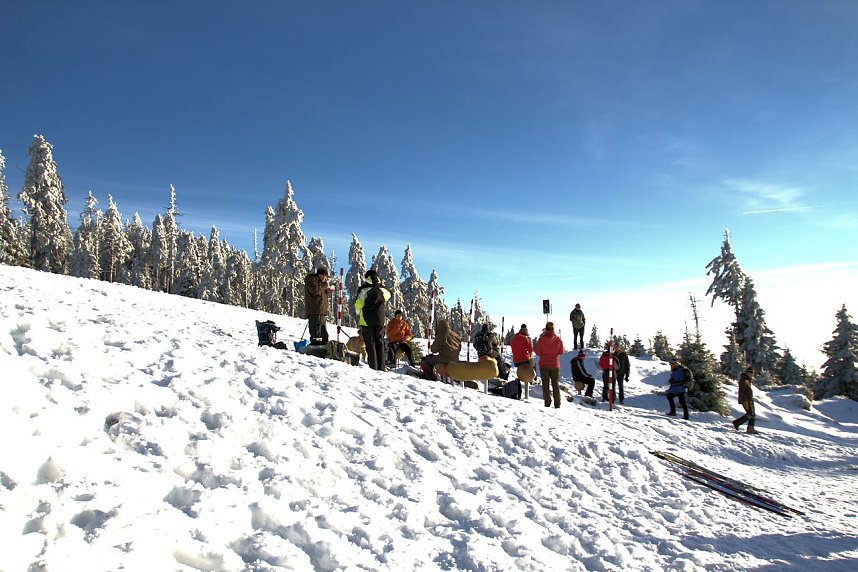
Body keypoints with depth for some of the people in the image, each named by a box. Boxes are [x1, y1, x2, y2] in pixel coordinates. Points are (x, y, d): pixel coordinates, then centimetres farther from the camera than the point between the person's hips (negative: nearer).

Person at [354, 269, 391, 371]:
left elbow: (358, 304, -11)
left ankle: (373, 366, -1)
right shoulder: (382, 290, 1)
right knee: (379, 342, 11)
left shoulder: (364, 290, -11)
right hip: (379, 320, 3)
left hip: (367, 321, -3)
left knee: (370, 344, 1)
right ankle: (381, 367, 10)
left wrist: (359, 313, 8)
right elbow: (388, 295, 24)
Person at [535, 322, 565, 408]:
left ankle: (547, 402, 4)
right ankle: (557, 404, 7)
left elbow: (537, 352, -4)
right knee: (556, 384, 8)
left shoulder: (541, 339, -9)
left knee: (545, 384, 7)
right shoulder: (558, 339, -8)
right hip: (555, 365, 0)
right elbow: (561, 352, 1)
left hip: (544, 365, 0)